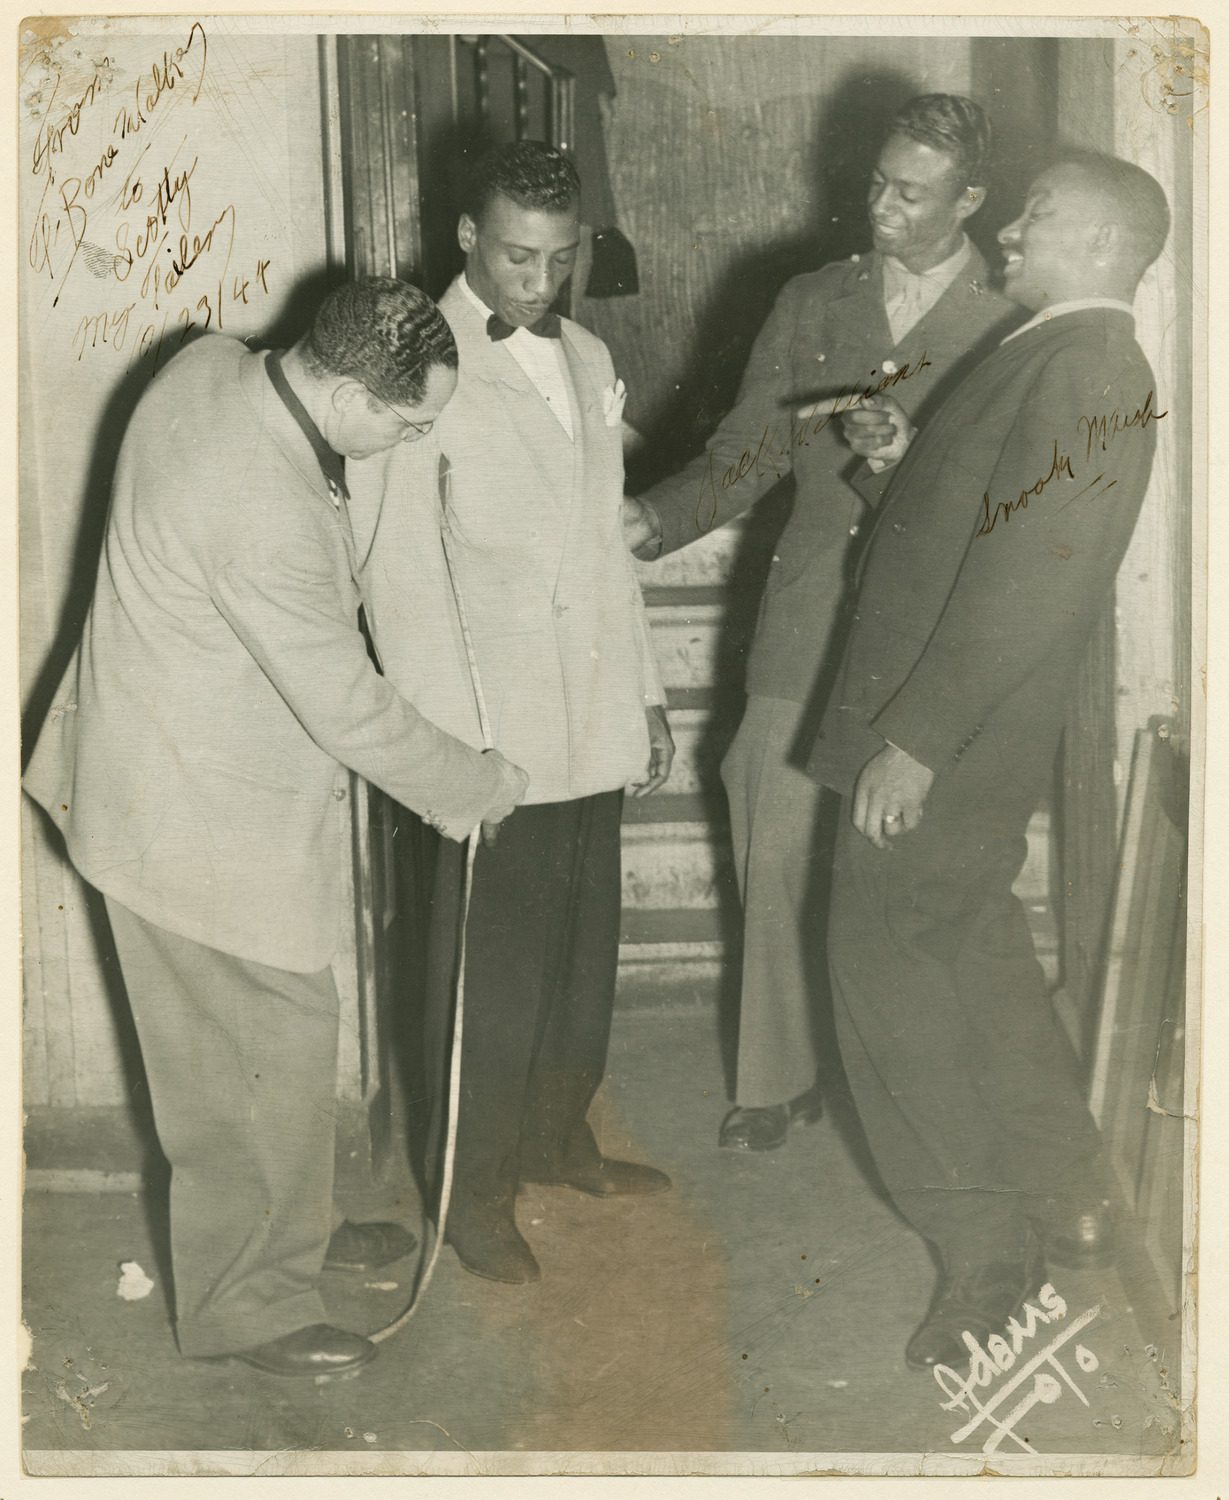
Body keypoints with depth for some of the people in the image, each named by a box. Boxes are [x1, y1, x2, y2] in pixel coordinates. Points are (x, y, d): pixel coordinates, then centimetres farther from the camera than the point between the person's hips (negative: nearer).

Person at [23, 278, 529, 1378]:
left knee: (282, 1031, 23)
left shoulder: (209, 367, -6)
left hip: (177, 769, 10)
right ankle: (248, 1306, 23)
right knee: (264, 1057, 5)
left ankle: (294, 1229, 42)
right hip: (207, 821, -10)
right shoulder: (267, 516, -34)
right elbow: (350, 711, -25)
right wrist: (480, 787, -10)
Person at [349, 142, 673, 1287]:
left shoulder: (588, 360, 13)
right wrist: (447, 749, -18)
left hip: (593, 723, 7)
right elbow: (398, 571, -13)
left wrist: (646, 690, 16)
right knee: (494, 969, 3)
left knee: (582, 947, 17)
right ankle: (474, 1190, 20)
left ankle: (557, 1139, 37)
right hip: (492, 731, -6)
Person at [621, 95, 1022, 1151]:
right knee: (783, 861, 5)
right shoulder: (810, 305, 11)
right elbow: (744, 458, 10)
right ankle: (778, 1080, 21)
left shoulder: (1012, 327, -1)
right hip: (807, 633, 3)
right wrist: (650, 520, -6)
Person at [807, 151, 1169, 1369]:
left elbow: (1025, 585, -25)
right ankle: (1069, 1201, 34)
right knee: (975, 951, 20)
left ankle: (986, 1257, 11)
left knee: (889, 970, -1)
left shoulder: (1081, 368, -18)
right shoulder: (1070, 361, 15)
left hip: (942, 743, -10)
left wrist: (913, 743, -24)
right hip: (964, 737, 10)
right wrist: (906, 461, 3)